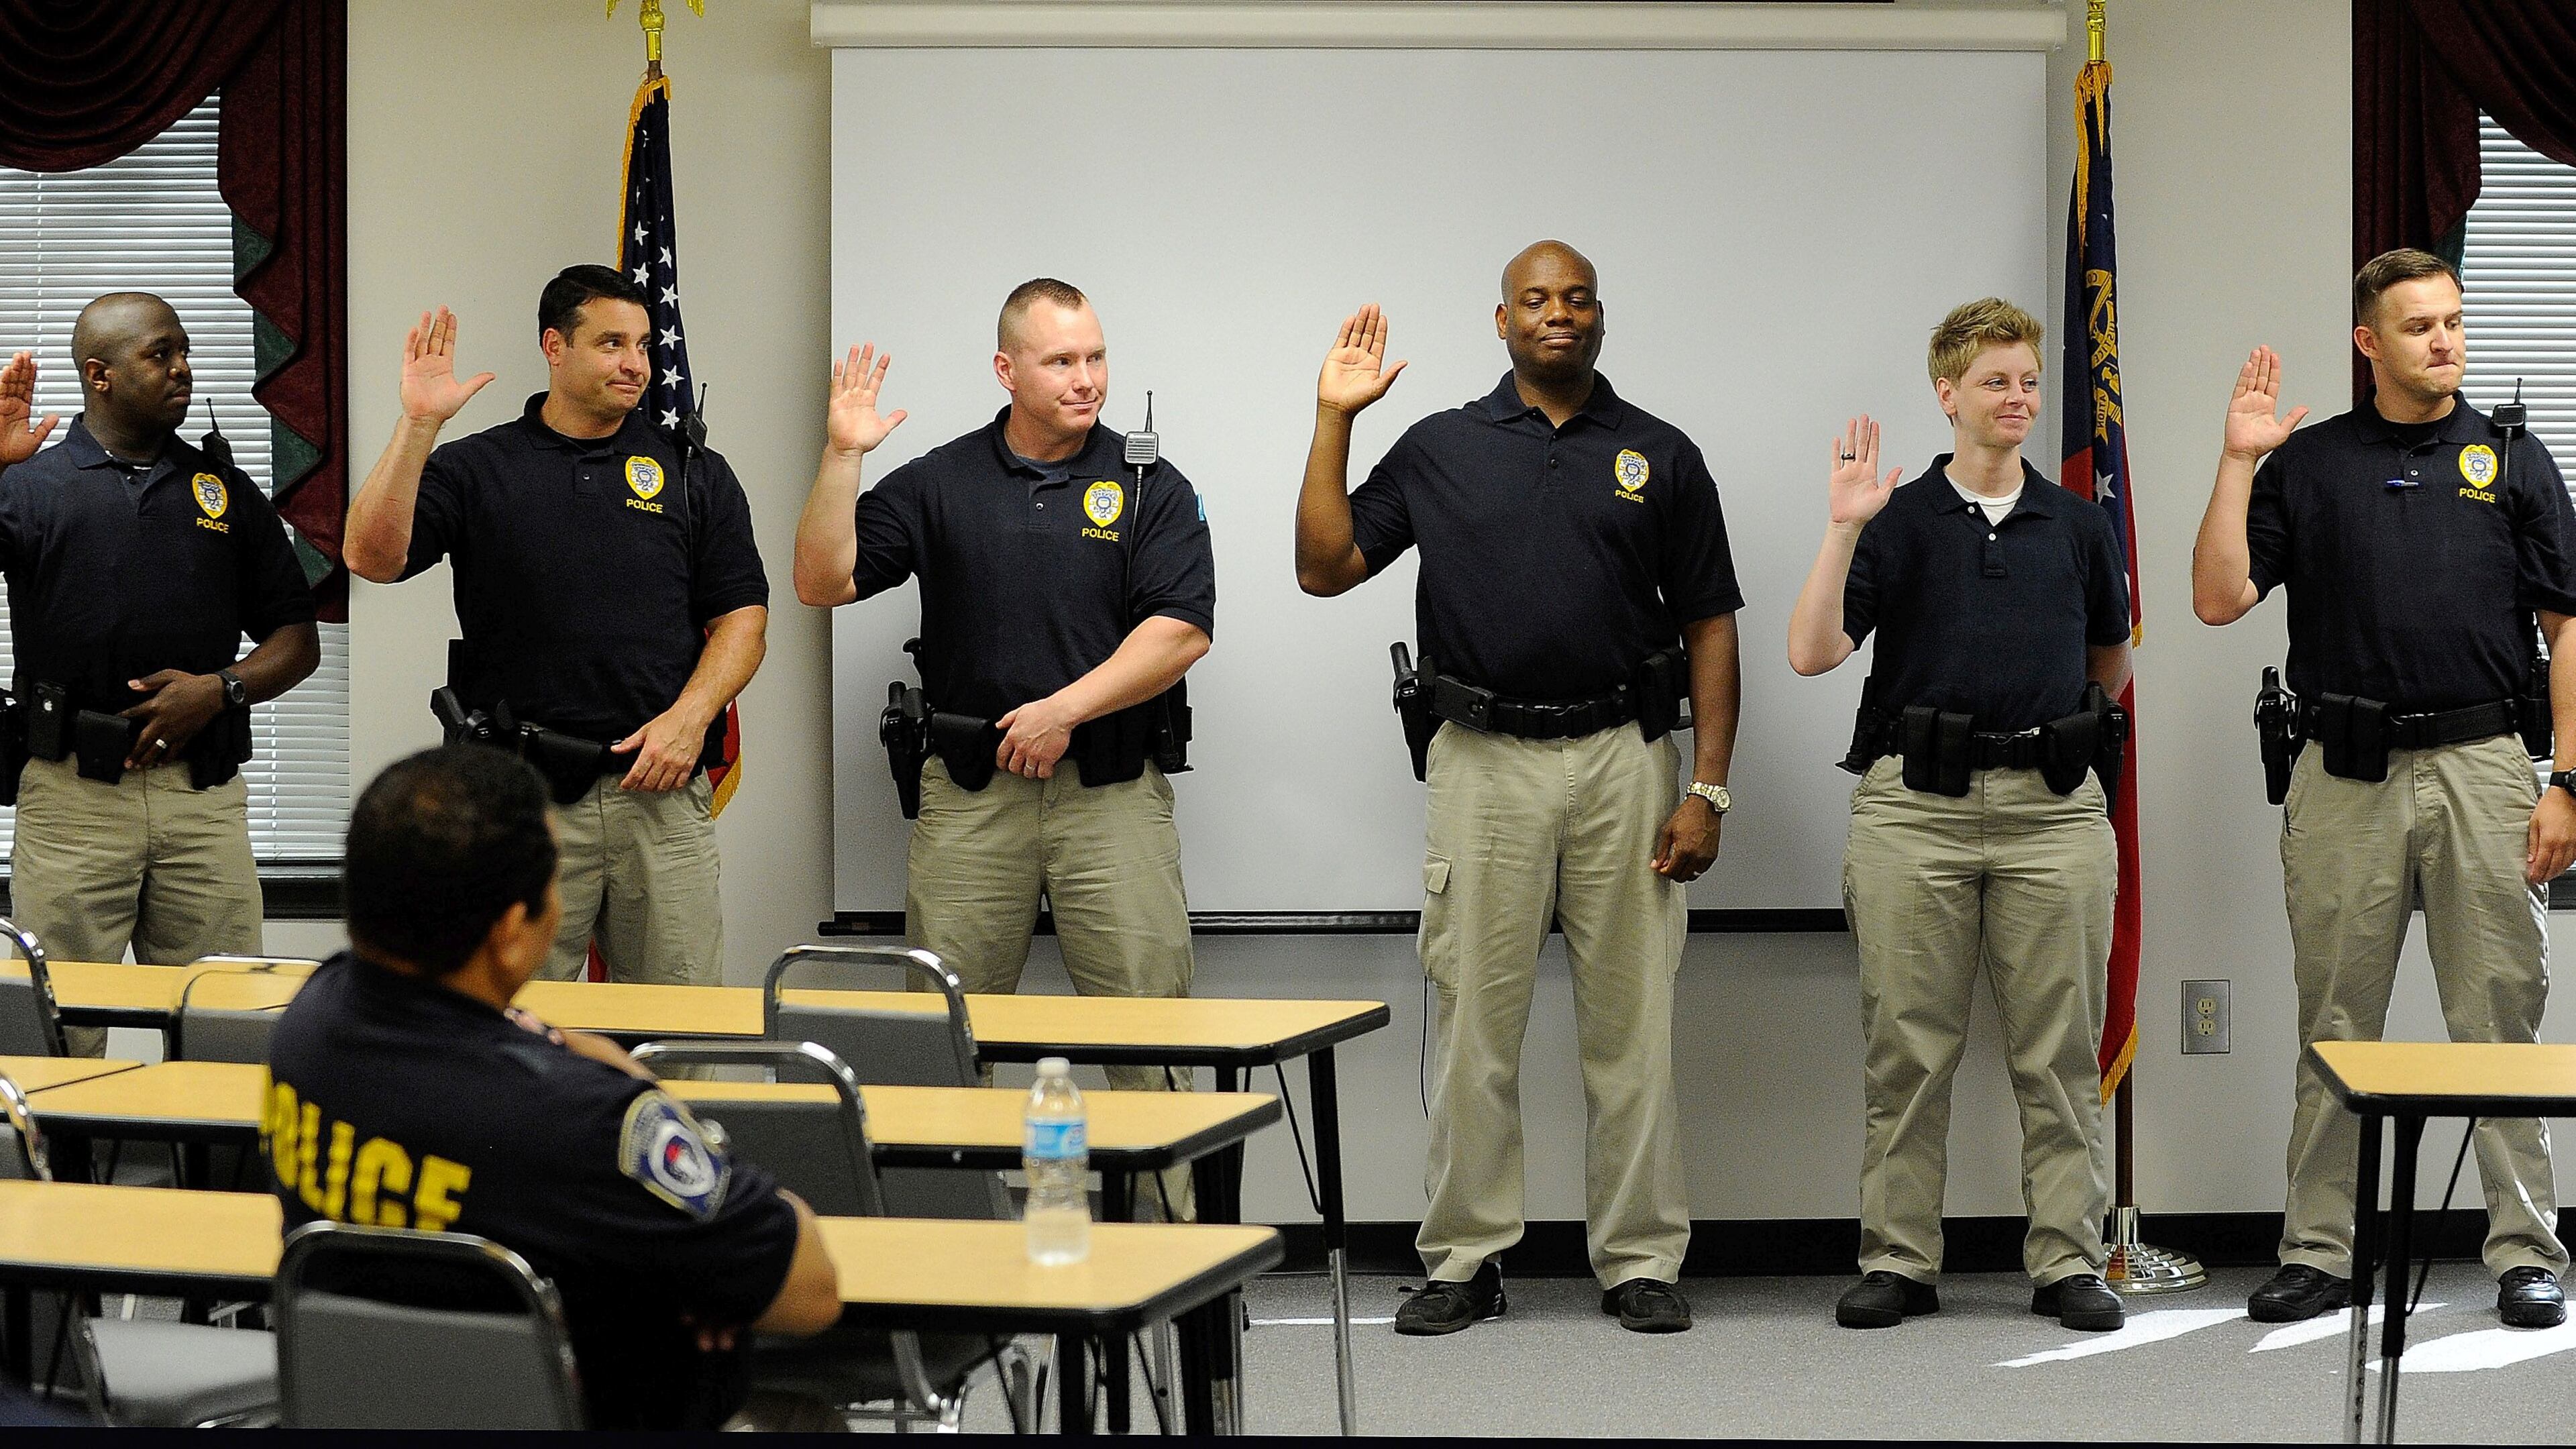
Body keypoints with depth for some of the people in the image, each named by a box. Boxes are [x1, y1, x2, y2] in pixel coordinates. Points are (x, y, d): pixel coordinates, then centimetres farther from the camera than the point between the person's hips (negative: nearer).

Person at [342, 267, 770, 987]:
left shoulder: (695, 474, 11)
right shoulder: (475, 468, 6)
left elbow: (741, 616, 8)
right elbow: (372, 557, -7)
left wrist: (689, 717, -8)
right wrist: (418, 423, -15)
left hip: (661, 792, 1)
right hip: (518, 797, -1)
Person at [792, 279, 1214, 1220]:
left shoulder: (1149, 489, 5)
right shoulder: (938, 483, 9)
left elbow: (1182, 631, -6)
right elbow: (822, 581, 3)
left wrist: (1067, 707, -13)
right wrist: (842, 456, -7)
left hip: (1111, 789, -1)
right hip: (970, 791, 2)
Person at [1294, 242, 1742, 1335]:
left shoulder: (1659, 456, 7)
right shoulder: (1439, 450, 8)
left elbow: (1709, 628, 5)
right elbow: (1323, 568, 3)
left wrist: (1708, 790, -3)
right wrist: (1334, 420, -3)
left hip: (1624, 760, 0)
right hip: (1484, 762, 0)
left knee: (1630, 1022, 3)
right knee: (1474, 1021, 3)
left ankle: (1640, 1262, 11)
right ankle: (1465, 1262, 11)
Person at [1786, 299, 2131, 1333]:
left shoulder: (2077, 524, 10)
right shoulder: (1898, 520, 2)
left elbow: (2110, 658, 26)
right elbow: (1813, 653, -10)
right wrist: (1843, 529, -15)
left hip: (2051, 808, 2)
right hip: (1914, 807, -2)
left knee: (2060, 1050, 3)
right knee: (1907, 1047, 2)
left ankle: (2069, 1260, 10)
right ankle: (1898, 1261, 9)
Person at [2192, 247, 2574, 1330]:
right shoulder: (2306, 463, 8)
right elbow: (2219, 598, 0)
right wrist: (2237, 462, -7)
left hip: (2483, 768, -1)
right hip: (2344, 779, 1)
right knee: (2335, 1027, 6)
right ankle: (2317, 1253, 12)